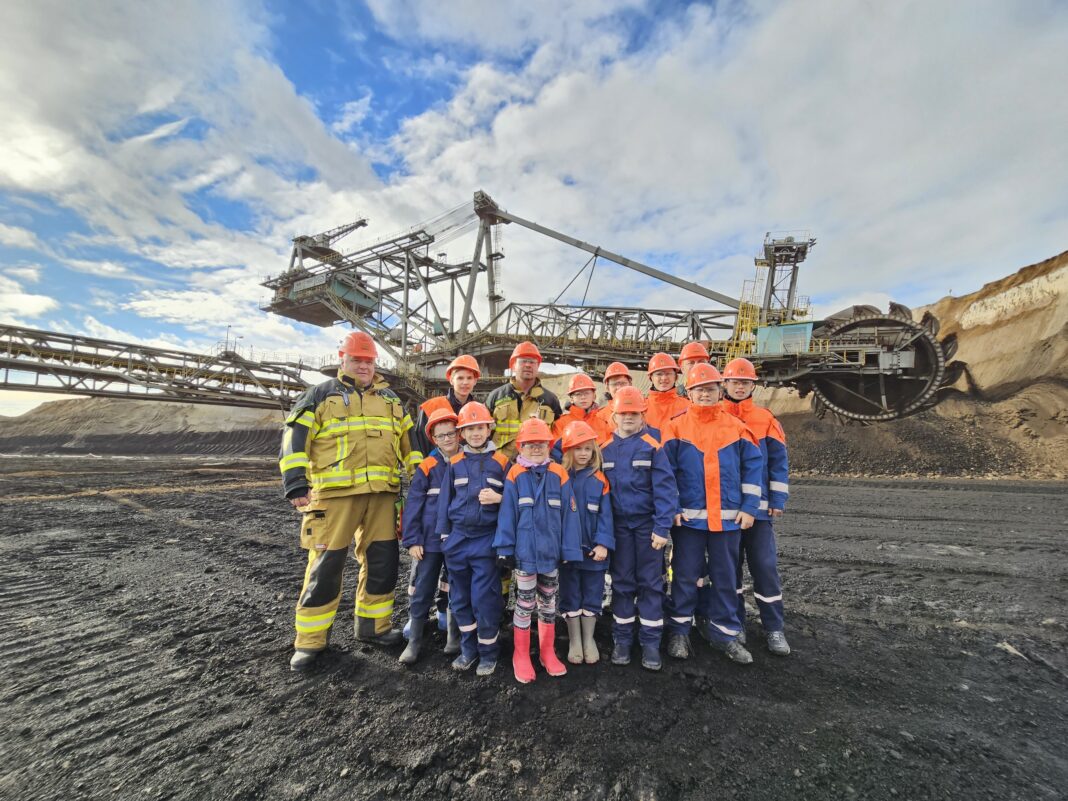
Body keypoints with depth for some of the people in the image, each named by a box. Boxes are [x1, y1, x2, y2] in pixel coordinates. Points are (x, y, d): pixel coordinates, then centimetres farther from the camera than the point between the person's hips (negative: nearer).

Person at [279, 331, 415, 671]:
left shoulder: (390, 399, 17)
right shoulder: (320, 395, 6)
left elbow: (409, 441, 20)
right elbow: (294, 439, -1)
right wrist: (297, 486, -10)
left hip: (382, 494, 4)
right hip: (334, 493, -3)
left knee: (383, 561, 9)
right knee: (325, 566, 1)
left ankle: (372, 625, 28)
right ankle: (310, 640, 20)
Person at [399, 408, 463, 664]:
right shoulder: (427, 467, -5)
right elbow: (413, 505, -5)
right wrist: (412, 541, -9)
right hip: (429, 540, -1)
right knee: (421, 591, 9)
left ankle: (454, 639, 30)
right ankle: (414, 642, 25)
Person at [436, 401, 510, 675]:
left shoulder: (501, 462, -1)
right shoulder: (455, 463, 6)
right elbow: (445, 499, 9)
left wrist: (499, 498, -16)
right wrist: (444, 535, 6)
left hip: (486, 538, -3)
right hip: (458, 537, 3)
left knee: (485, 599, 0)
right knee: (460, 598, 13)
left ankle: (488, 652, 21)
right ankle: (468, 648, 31)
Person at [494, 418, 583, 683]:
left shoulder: (559, 475, -5)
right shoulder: (515, 475, -8)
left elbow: (569, 514, -3)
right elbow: (507, 514, -7)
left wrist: (569, 550, -3)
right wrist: (504, 549, -7)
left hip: (551, 552, 2)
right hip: (524, 552, -2)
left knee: (549, 604, 18)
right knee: (524, 604, 11)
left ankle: (548, 653, 36)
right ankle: (521, 656, 29)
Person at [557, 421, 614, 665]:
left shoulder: (599, 480, -3)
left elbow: (605, 514, -5)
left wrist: (603, 544, -14)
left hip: (594, 550, 1)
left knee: (592, 595, 14)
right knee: (570, 596, 12)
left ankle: (589, 640, 33)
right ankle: (574, 641, 29)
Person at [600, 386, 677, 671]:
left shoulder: (652, 447, -7)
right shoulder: (605, 449, 1)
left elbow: (665, 488, -11)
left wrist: (662, 527, -15)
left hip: (647, 524, -2)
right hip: (619, 524, 2)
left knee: (651, 583, 8)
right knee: (621, 582, 12)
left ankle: (650, 642, 22)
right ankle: (622, 639, 26)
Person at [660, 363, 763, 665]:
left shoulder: (737, 427, 3)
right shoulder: (676, 428, -3)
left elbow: (753, 467, 5)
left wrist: (749, 507, 0)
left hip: (728, 518, 2)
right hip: (687, 517, -2)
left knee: (725, 578, 14)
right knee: (685, 576, 9)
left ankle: (725, 633, 30)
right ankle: (679, 630, 25)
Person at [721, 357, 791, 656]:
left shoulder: (766, 420, 2)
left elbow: (779, 463, 3)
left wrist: (777, 501, -2)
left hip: (759, 506, 0)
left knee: (765, 565, 4)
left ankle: (774, 628, 20)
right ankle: (735, 624, 26)